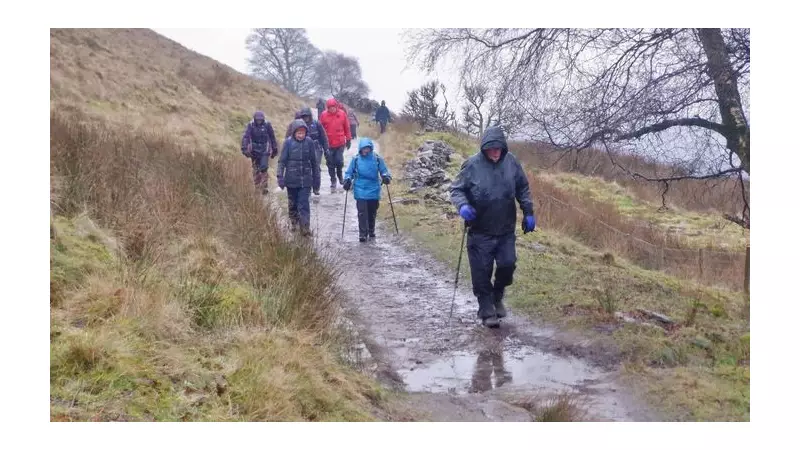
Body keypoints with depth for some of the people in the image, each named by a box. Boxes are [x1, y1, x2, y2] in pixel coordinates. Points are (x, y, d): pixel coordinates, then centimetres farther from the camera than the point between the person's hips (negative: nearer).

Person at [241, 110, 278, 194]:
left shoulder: (267, 125, -8)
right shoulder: (251, 125, -9)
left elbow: (272, 137, 2)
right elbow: (245, 137, -16)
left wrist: (275, 149, 9)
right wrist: (244, 148, -29)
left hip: (265, 150, -1)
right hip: (254, 150, 1)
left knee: (264, 168, -11)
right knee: (256, 169, 8)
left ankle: (264, 187, -2)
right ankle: (257, 187, 20)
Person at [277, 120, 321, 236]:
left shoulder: (309, 142, -3)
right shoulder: (288, 143, -7)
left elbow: (314, 162, 4)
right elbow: (282, 161, -4)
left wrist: (316, 180, 7)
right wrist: (280, 177, -12)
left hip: (305, 180, -1)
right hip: (291, 180, 1)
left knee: (304, 204, -7)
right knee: (293, 203, 15)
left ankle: (305, 228, -4)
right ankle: (294, 222, 35)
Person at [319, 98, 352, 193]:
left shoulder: (342, 114, -2)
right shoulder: (324, 115, -4)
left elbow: (347, 127, 6)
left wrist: (348, 139, 9)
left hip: (340, 143, 0)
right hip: (328, 144, 0)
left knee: (339, 161, -7)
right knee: (330, 164, 5)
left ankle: (339, 175, 24)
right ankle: (333, 182, 16)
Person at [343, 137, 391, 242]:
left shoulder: (377, 159, -2)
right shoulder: (356, 159, -1)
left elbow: (384, 170, 5)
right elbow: (349, 172, 8)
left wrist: (386, 177, -16)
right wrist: (347, 180, -9)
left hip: (374, 191, 1)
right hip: (360, 191, -1)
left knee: (372, 212, 14)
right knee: (362, 213, -9)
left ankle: (371, 231, 33)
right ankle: (362, 233, -3)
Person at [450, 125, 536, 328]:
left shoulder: (511, 162, -1)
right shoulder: (472, 165, -11)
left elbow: (523, 189, 11)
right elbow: (456, 189, -4)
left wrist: (528, 212, 7)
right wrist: (463, 205, -23)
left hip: (506, 230, 3)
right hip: (480, 231, -3)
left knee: (508, 265, 4)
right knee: (482, 272, 2)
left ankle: (497, 296, 33)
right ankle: (487, 311, 17)